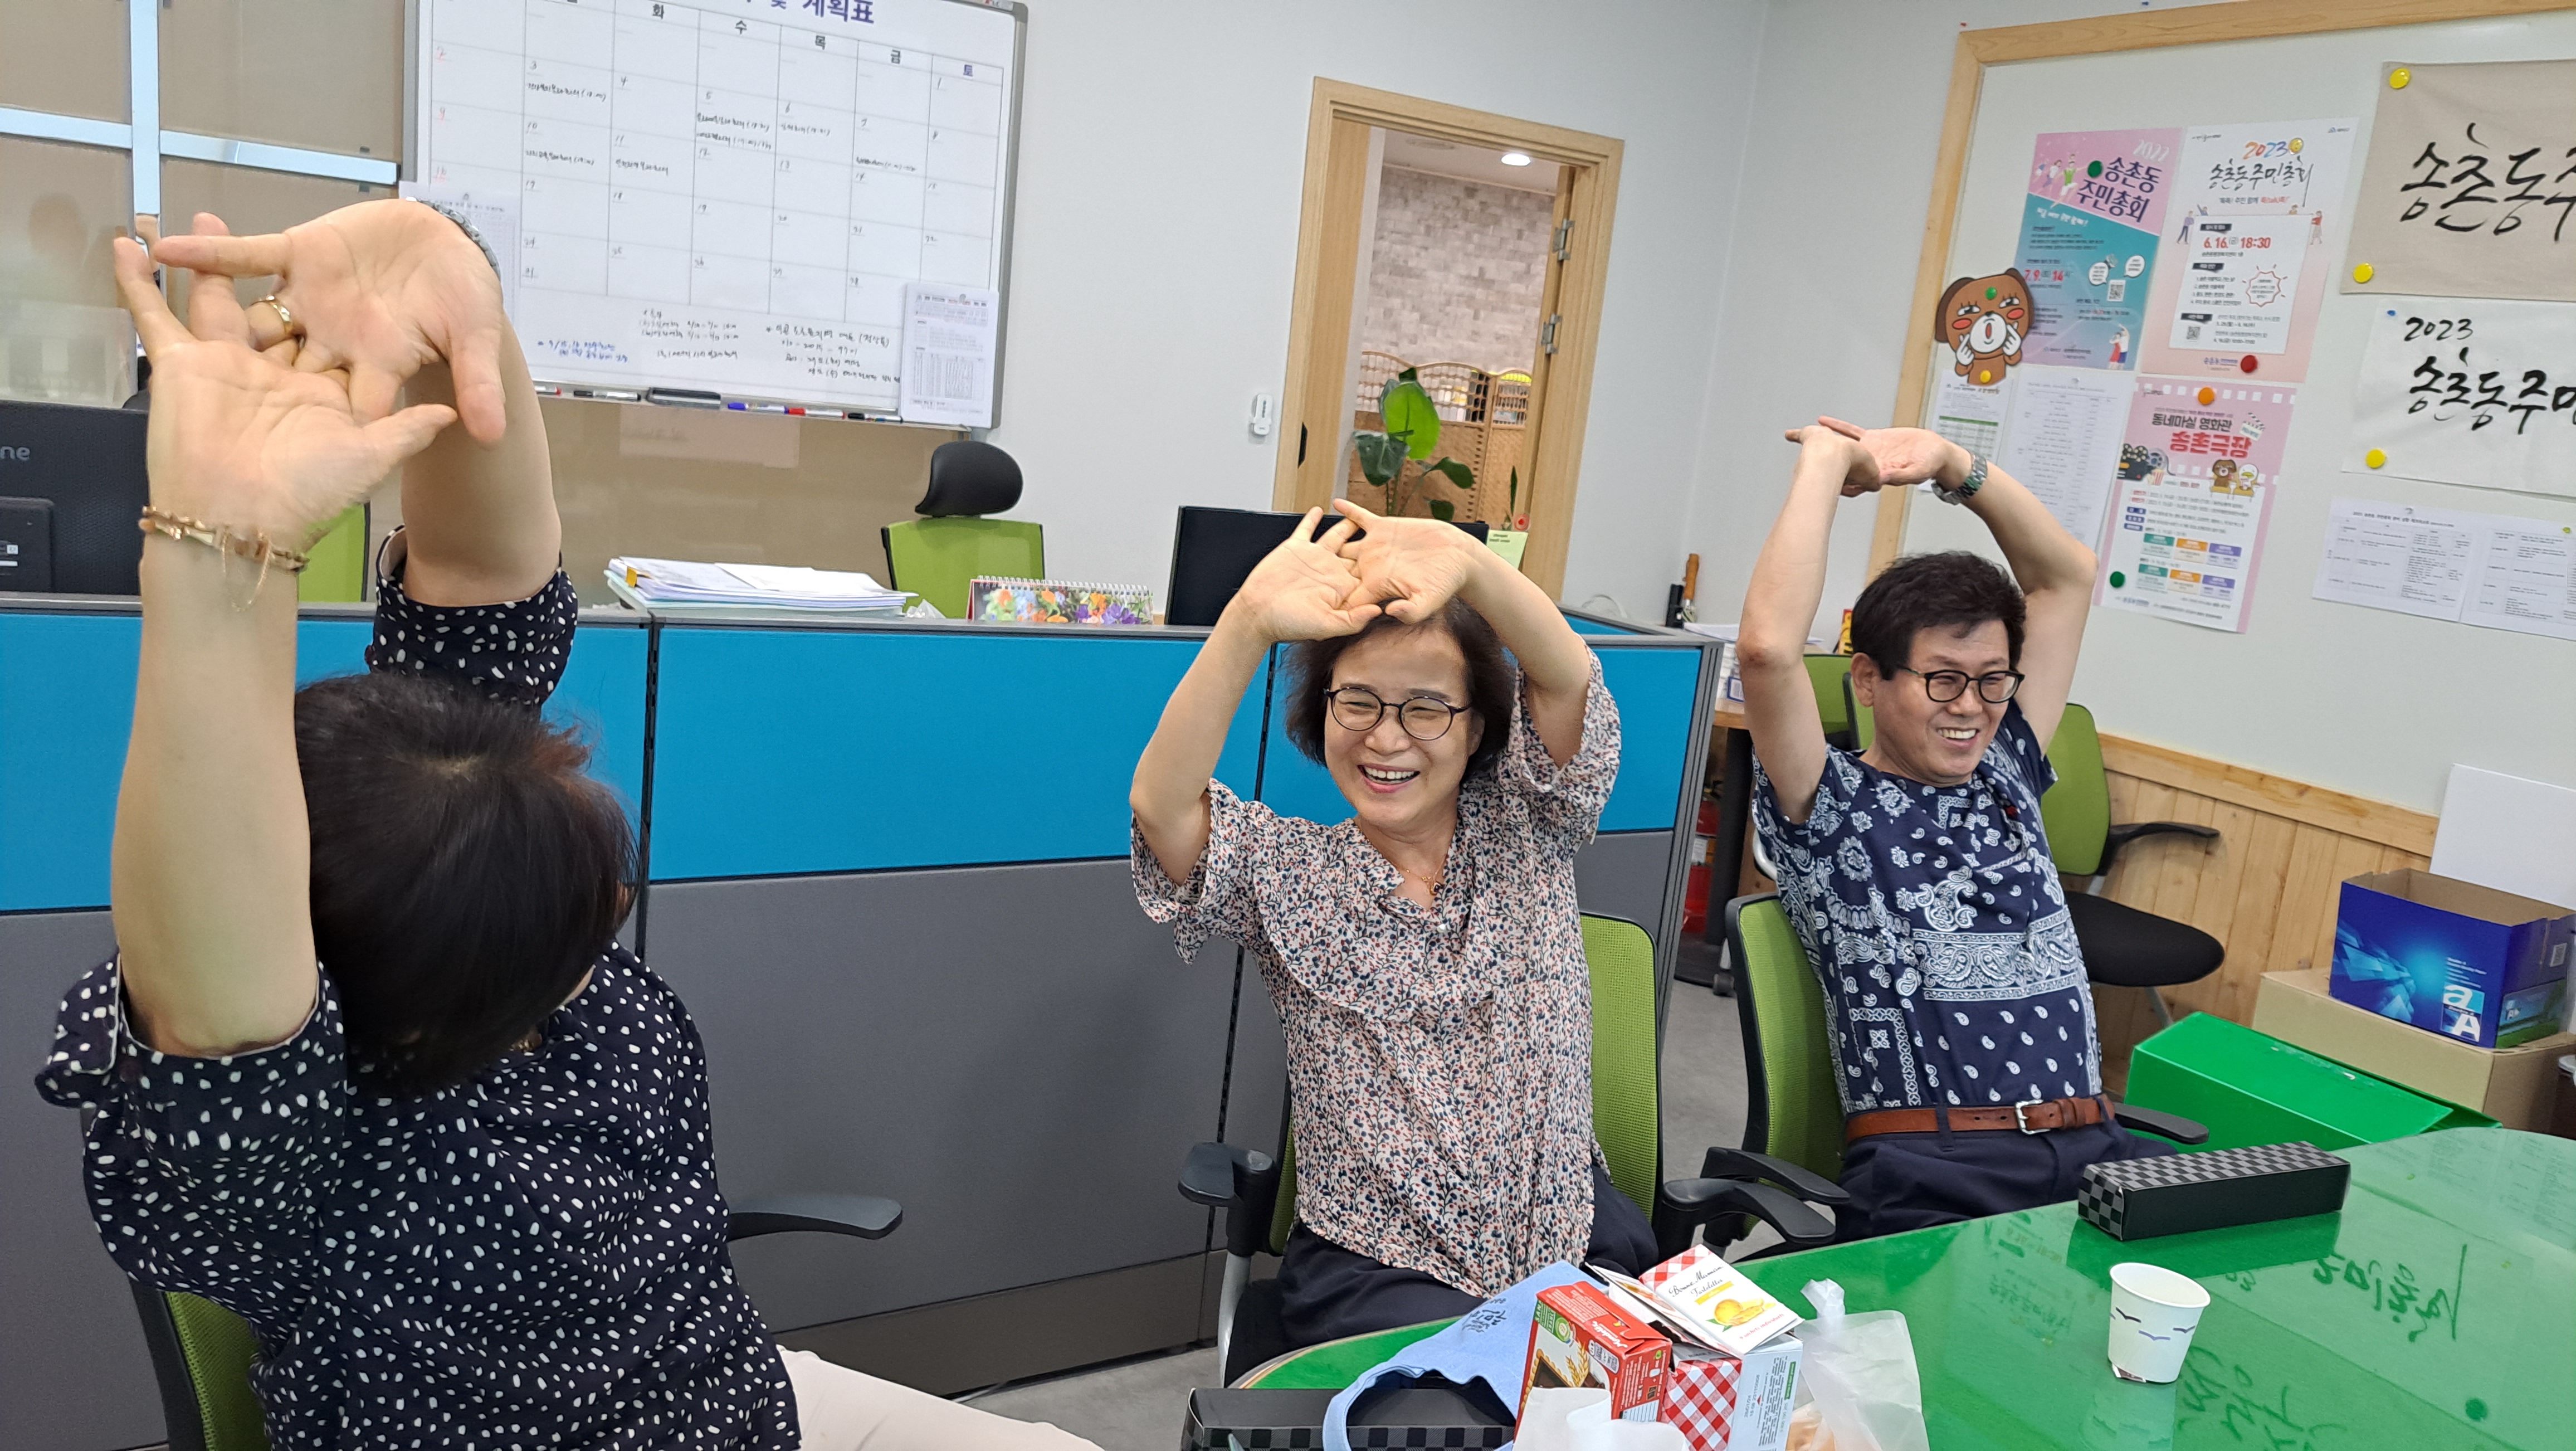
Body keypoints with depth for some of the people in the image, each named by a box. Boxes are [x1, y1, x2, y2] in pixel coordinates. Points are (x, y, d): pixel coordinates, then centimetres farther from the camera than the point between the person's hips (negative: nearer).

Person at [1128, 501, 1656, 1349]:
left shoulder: (1527, 835, 7)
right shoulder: (1285, 872, 3)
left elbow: (1566, 681, -11)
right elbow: (1162, 804, -17)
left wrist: (1467, 562, -32)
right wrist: (1250, 621, -32)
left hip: (1576, 1240, 3)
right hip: (1374, 1269, -2)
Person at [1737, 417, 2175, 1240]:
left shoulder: (2005, 782, 20)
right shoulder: (1831, 809, 3)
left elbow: (2066, 576, 25)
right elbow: (1768, 648, -16)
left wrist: (1952, 464, 15)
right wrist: (1827, 460, -5)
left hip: (2097, 1152, 7)